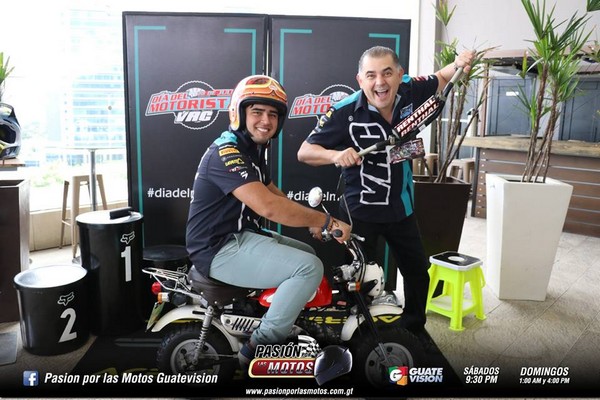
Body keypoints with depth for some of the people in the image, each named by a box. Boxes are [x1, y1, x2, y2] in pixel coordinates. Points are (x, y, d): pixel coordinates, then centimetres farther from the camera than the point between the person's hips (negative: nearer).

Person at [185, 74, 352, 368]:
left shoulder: (253, 149, 13)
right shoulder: (226, 152, -21)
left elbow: (272, 193, 17)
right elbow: (268, 206, -32)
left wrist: (311, 219, 0)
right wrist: (327, 221, -25)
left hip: (242, 236, 11)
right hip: (220, 249, -10)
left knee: (309, 253, 20)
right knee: (309, 268, -20)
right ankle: (259, 349, -9)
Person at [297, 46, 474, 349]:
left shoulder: (410, 91, -9)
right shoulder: (345, 112, -22)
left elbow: (441, 79, 14)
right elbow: (305, 152, -17)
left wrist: (458, 64, -8)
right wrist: (336, 155, -36)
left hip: (401, 207, 5)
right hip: (361, 210, -5)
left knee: (418, 270, 19)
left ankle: (415, 327, 44)